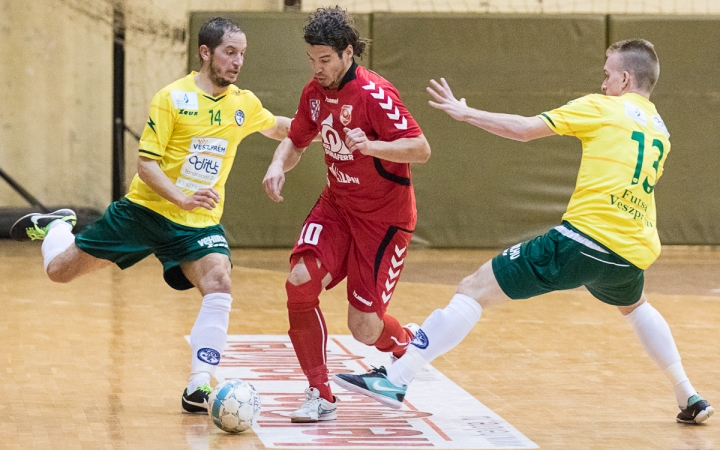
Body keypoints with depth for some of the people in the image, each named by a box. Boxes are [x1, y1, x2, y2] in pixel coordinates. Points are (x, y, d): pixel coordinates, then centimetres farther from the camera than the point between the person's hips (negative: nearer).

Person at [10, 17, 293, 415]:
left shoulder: (244, 104, 1)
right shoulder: (172, 98, -14)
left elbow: (281, 129, 23)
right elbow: (145, 164, -15)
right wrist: (182, 199, -29)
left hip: (198, 224, 2)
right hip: (145, 210, -2)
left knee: (219, 288, -25)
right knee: (60, 270, 7)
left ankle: (197, 389, -17)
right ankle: (55, 227, 43)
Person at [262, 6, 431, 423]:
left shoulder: (374, 94, -21)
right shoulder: (315, 93, 0)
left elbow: (421, 149, -23)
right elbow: (296, 141, 16)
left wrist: (372, 145, -39)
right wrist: (279, 165, -6)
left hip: (384, 216, -6)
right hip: (337, 205, 6)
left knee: (364, 329, -7)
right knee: (300, 280, -20)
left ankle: (410, 344, 32)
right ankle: (321, 395, -8)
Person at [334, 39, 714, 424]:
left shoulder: (603, 108, 3)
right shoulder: (661, 132, 20)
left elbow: (524, 129, -1)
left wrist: (465, 112, 9)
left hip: (585, 236, -6)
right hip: (633, 253, 7)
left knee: (475, 289, -4)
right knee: (634, 306, 40)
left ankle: (396, 378, -12)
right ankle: (689, 397, 35)